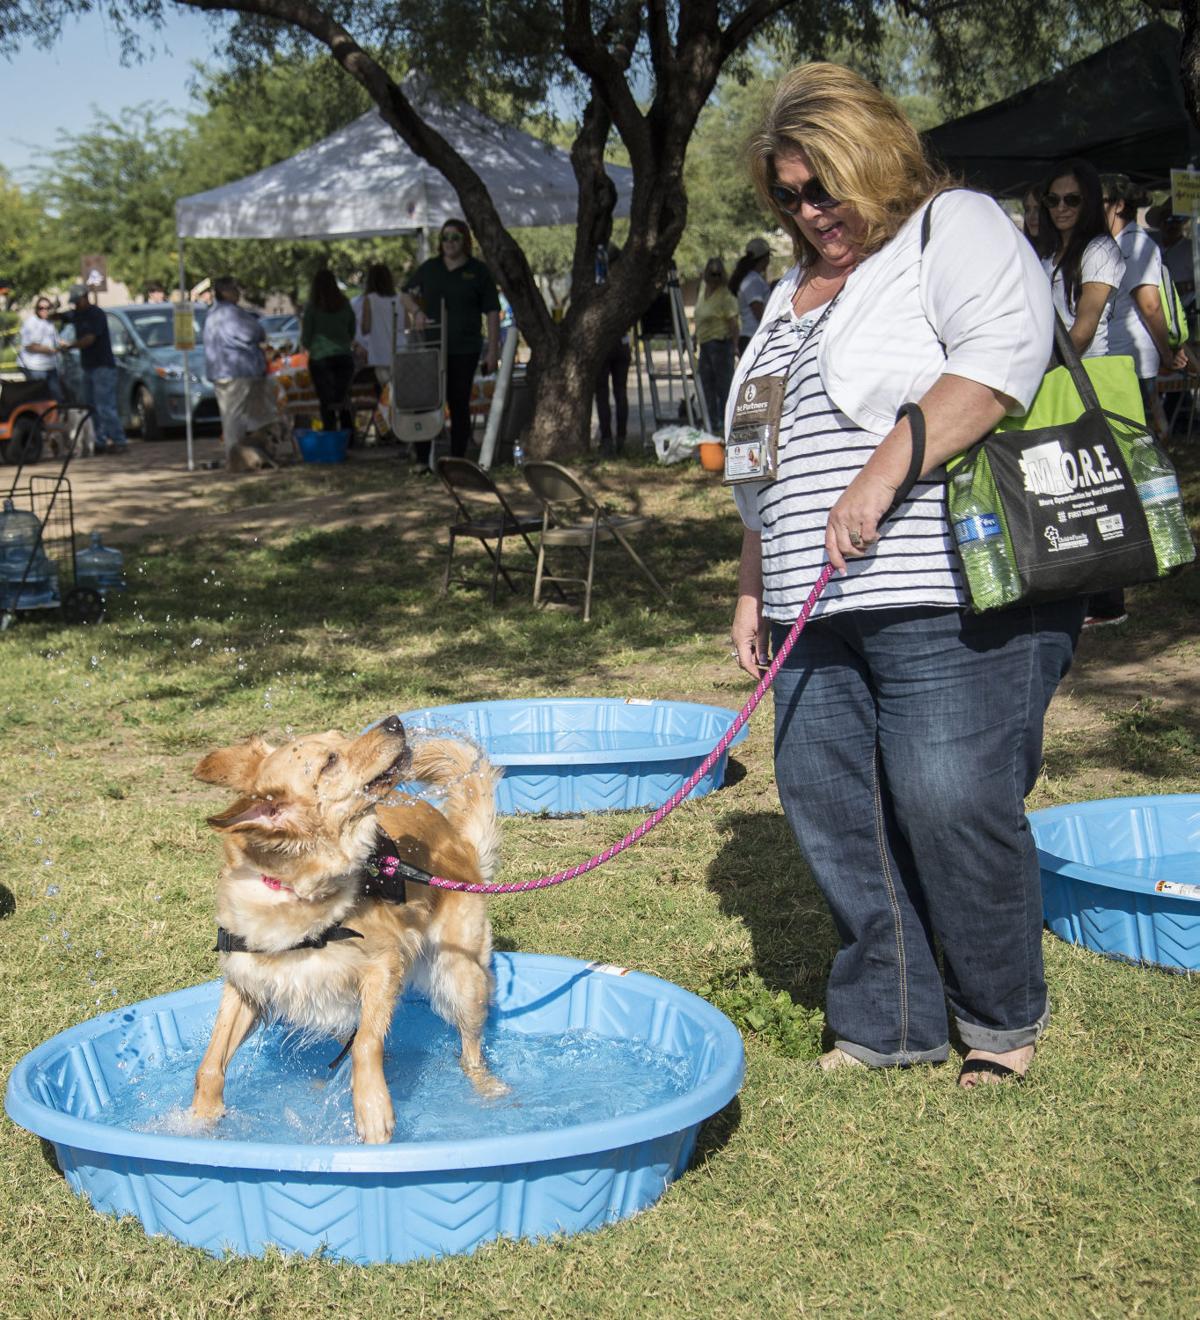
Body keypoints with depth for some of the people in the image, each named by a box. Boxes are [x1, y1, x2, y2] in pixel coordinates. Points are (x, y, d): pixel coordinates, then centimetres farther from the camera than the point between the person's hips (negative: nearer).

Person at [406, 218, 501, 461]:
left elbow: (492, 313, 1)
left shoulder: (479, 272, 2)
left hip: (464, 350, -2)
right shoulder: (428, 268, 10)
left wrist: (493, 350, -5)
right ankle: (421, 460, 2)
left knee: (459, 406, 4)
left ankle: (458, 460, 11)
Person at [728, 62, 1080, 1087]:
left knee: (952, 802, -10)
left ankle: (1003, 1018, 11)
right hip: (820, 610, 8)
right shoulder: (794, 295, 25)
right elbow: (767, 466, 29)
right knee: (831, 807, 3)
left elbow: (1004, 353, -17)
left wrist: (883, 473, -22)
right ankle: (891, 1023, 15)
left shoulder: (955, 228, 2)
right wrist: (753, 592, 23)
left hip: (955, 600, -8)